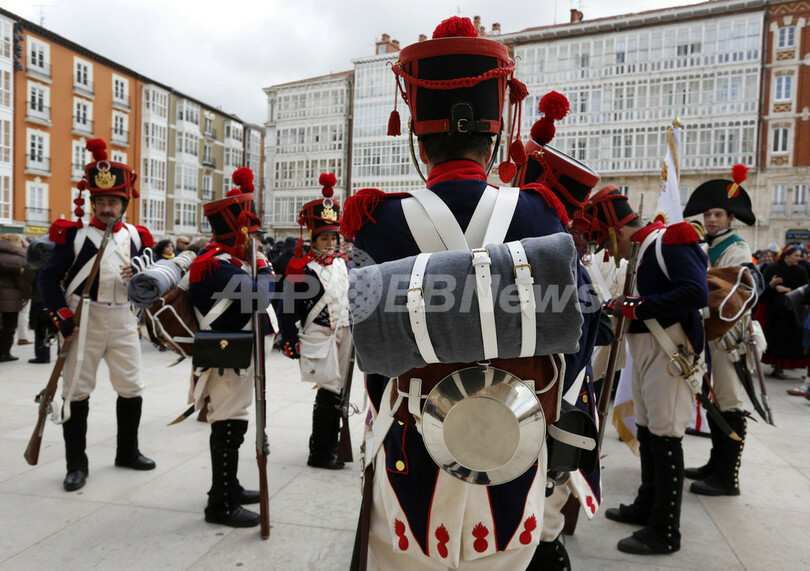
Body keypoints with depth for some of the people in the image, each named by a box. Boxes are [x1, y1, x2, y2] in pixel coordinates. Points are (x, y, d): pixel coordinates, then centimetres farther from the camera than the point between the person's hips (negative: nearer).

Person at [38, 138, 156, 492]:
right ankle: (76, 465, 17)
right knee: (77, 391, 3)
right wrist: (61, 315, -13)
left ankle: (127, 452, 28)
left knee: (132, 388, 9)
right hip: (83, 321, -3)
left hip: (123, 320, 3)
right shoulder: (74, 234, -4)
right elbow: (49, 276, -4)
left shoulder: (136, 237, 7)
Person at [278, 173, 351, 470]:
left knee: (336, 392, 12)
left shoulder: (343, 263, 11)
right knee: (329, 392, -8)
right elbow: (287, 309, -9)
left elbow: (352, 297, 21)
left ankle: (329, 447, 27)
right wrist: (291, 343, -11)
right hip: (319, 336, -6)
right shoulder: (300, 268, -9)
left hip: (344, 334, 6)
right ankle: (320, 454, 6)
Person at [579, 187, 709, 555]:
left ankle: (665, 532, 8)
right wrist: (619, 307, 3)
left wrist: (636, 306, -22)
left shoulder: (669, 241, -13)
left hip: (670, 353, -10)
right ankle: (647, 507, 33)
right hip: (646, 351, 10)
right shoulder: (644, 249, 15)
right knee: (647, 432, 17)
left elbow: (696, 293, -25)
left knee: (665, 438, -3)